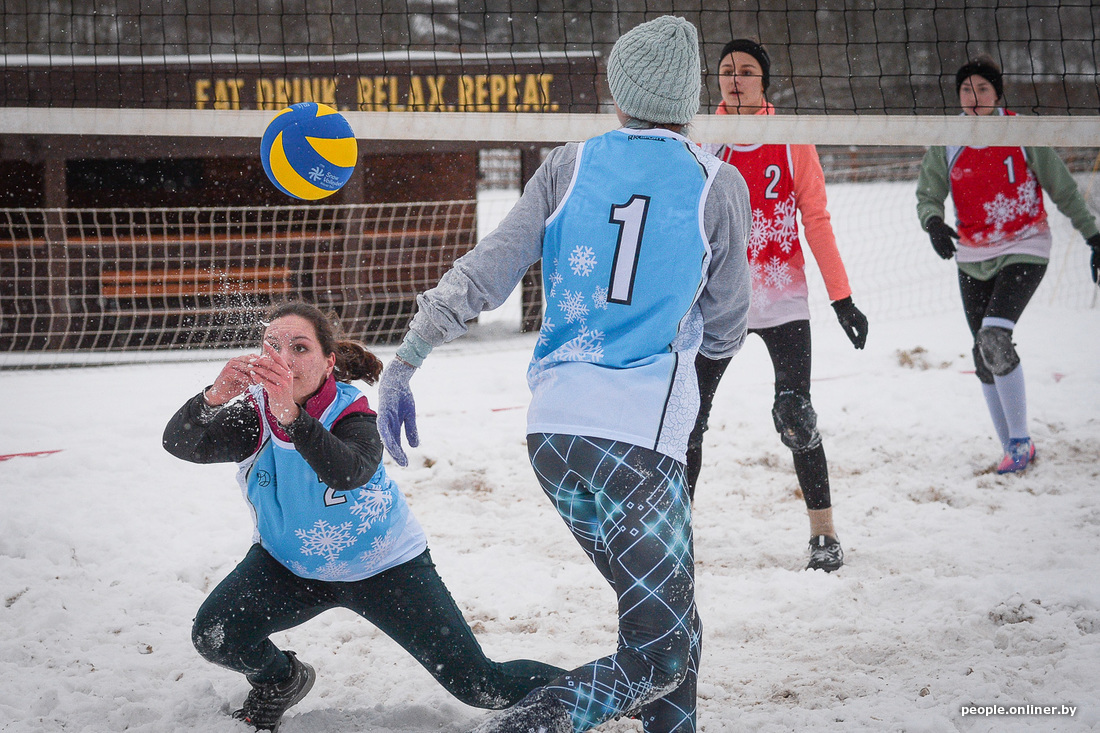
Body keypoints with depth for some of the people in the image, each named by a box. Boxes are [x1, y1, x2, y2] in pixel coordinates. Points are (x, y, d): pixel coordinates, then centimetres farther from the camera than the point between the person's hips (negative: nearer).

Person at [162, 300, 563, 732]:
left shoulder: (352, 414, -27)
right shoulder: (251, 416, -19)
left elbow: (348, 472, -49)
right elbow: (179, 444, -35)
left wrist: (292, 416, -65)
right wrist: (213, 399, -56)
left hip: (385, 567, -3)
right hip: (289, 563, 3)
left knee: (481, 688, -8)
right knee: (214, 636, -23)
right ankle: (280, 682, 13)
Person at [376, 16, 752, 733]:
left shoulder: (569, 167, 7)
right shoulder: (720, 185, 1)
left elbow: (487, 270, 0)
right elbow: (723, 332, 9)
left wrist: (404, 363, 4)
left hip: (553, 425, 5)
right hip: (639, 431, -5)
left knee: (669, 623, 19)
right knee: (659, 654, -2)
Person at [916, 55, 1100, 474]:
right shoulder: (946, 144, 0)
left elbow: (1062, 189, 0)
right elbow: (928, 195, -1)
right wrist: (934, 223, -24)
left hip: (1023, 251, -4)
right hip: (973, 259, 4)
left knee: (994, 337, -23)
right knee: (985, 357, 4)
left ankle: (1020, 439, -11)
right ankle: (1013, 448, 18)